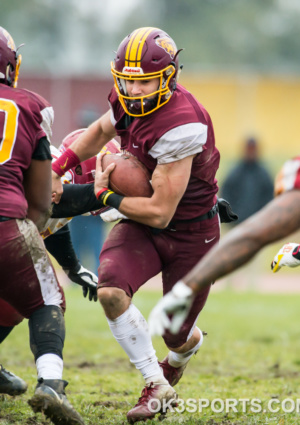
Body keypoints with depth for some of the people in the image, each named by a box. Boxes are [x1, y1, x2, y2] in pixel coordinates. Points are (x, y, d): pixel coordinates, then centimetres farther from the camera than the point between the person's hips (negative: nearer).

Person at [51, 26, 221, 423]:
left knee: (178, 336, 10)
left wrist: (106, 197, -16)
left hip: (190, 234, -5)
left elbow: (159, 212, -29)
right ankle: (157, 386, -10)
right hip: (142, 225, 5)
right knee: (111, 290, -24)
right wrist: (59, 166, 7)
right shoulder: (128, 101, -10)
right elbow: (102, 129, 18)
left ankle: (188, 346, 51)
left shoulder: (179, 125, -33)